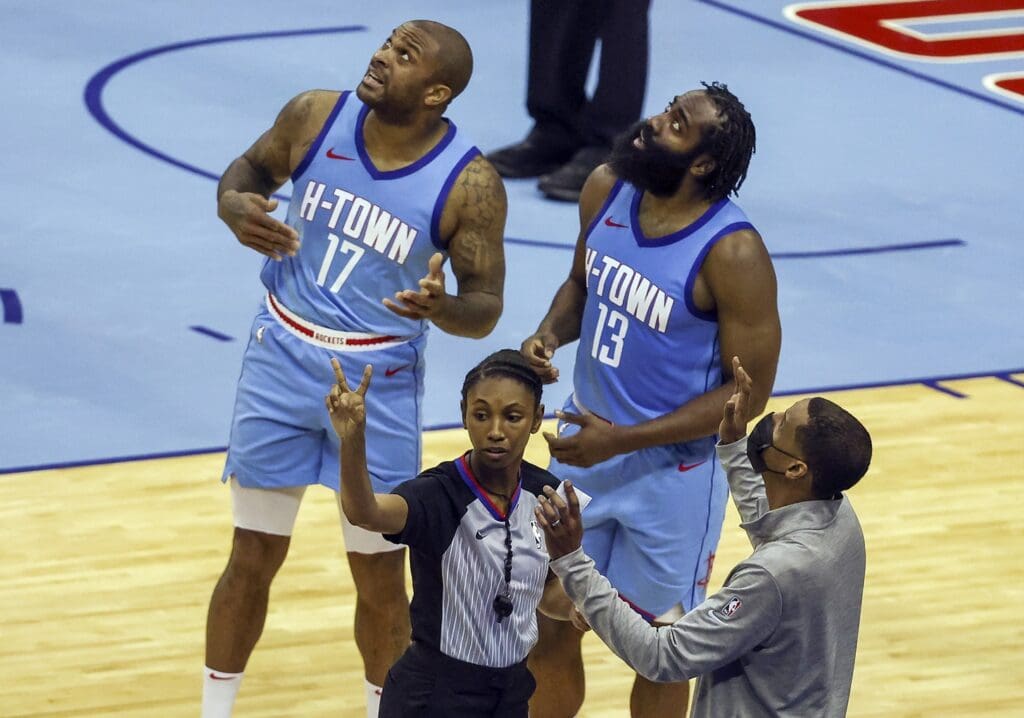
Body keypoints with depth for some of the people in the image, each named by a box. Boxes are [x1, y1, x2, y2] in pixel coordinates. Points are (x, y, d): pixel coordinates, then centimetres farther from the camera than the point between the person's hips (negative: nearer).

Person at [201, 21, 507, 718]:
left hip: (379, 381, -2)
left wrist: (442, 308, -34)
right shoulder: (316, 117, -9)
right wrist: (234, 206, -14)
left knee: (380, 576, 6)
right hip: (283, 359, 2)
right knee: (254, 557, 9)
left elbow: (486, 308, -10)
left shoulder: (470, 184, -16)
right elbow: (249, 169, 10)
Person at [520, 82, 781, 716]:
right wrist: (550, 334, -9)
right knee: (549, 631, 15)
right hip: (583, 448, 6)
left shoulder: (732, 254, -25)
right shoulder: (606, 190, -6)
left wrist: (623, 441, -23)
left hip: (672, 470, -6)